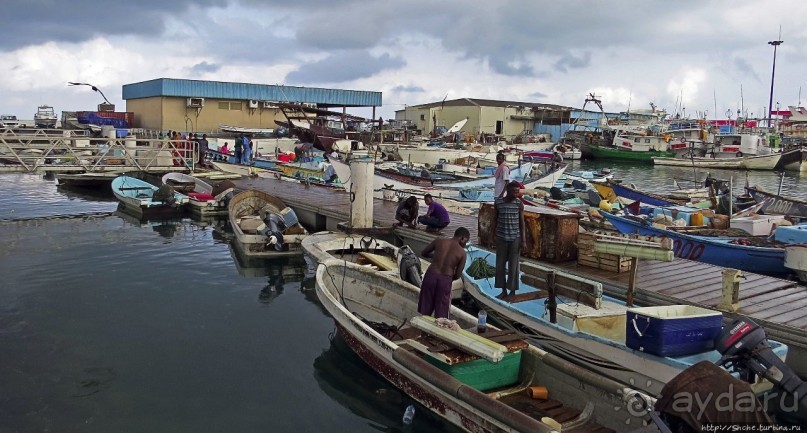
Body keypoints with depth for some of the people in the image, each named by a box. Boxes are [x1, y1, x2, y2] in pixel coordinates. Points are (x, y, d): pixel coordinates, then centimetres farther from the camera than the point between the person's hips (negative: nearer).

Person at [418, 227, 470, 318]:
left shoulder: (438, 241, 1)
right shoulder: (462, 252, -4)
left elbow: (423, 253, 13)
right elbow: (457, 275, -1)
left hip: (431, 276, 2)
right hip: (445, 280, -2)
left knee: (424, 311, 16)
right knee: (441, 314, 11)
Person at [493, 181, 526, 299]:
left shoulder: (519, 203, -5)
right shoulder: (498, 202, -4)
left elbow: (522, 223, -2)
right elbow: (494, 220, 5)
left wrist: (524, 240, -5)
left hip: (515, 238, -1)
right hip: (501, 238, 1)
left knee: (513, 266, 5)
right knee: (500, 265, 6)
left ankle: (512, 291, 17)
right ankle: (503, 290, 19)